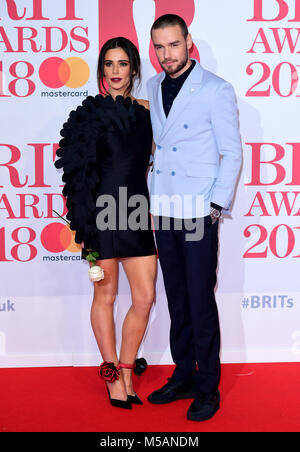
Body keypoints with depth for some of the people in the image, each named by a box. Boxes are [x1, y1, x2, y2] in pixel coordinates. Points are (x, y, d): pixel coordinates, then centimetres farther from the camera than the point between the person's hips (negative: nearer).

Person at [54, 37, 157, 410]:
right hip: (103, 211, -4)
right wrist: (81, 224, -6)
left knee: (145, 298, 3)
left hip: (138, 212, 4)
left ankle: (126, 374, 22)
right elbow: (78, 171, -2)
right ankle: (113, 376, 23)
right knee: (106, 295, 7)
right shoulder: (91, 112, -1)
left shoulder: (145, 110, 11)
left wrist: (152, 210, 11)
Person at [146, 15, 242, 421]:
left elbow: (232, 153, -4)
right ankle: (183, 376, 26)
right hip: (163, 211, 5)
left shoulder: (216, 90, -5)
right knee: (177, 300, 12)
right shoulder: (152, 88, 11)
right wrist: (152, 198, 9)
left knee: (201, 301, -2)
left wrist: (217, 205, -10)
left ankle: (208, 388, 13)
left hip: (199, 212, -5)